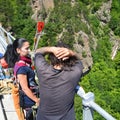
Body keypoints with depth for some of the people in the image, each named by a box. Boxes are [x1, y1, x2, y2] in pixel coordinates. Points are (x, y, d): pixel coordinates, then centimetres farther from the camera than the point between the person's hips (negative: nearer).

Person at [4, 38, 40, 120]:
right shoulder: (21, 67, -26)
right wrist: (37, 100, -16)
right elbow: (25, 88, -23)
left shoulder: (24, 61, 0)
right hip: (29, 99, -8)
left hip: (32, 95, 8)